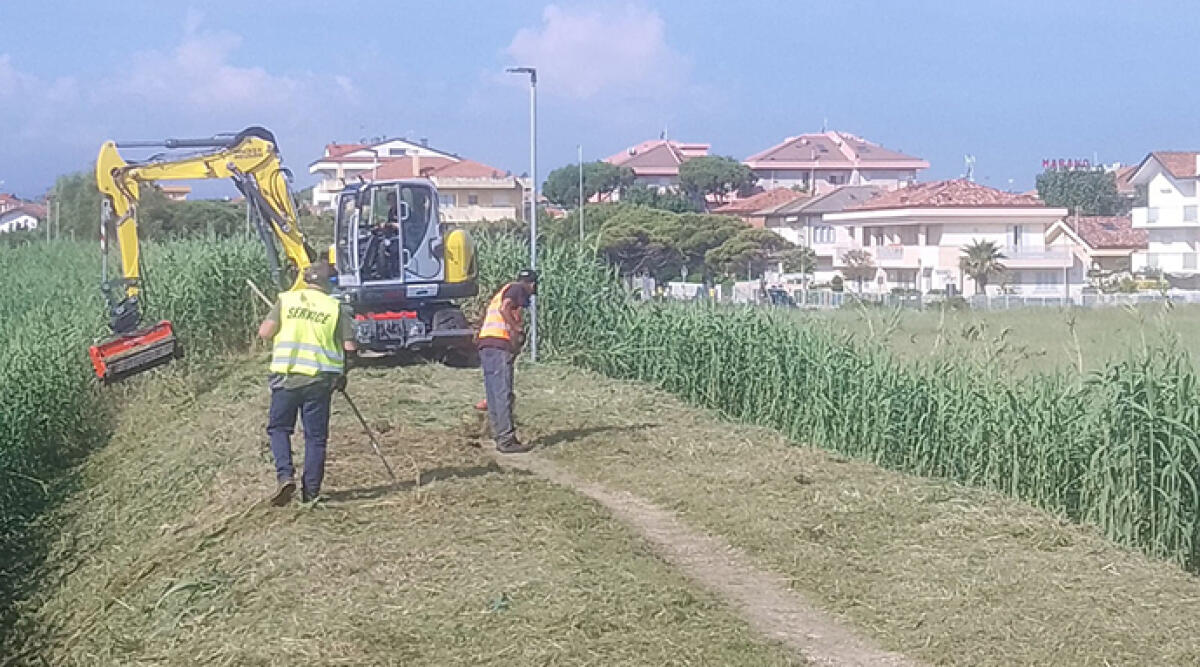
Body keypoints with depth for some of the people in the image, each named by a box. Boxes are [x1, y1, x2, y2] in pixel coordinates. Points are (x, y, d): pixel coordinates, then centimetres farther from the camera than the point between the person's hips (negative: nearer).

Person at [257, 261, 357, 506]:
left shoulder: (286, 300, 2)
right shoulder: (335, 307, 2)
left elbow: (264, 333, -6)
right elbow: (349, 347, -1)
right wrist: (342, 374, 16)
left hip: (286, 376, 0)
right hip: (320, 379, 0)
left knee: (279, 427, 14)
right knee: (315, 435, 9)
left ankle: (285, 475, -6)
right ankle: (311, 491, 10)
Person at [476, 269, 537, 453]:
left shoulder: (503, 291, 29)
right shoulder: (518, 289, 2)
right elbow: (504, 309, -17)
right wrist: (518, 330, -13)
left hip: (484, 343, 9)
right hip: (500, 344, -9)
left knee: (494, 394, 9)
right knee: (504, 394, -9)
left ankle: (500, 437, 13)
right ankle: (507, 440, -10)